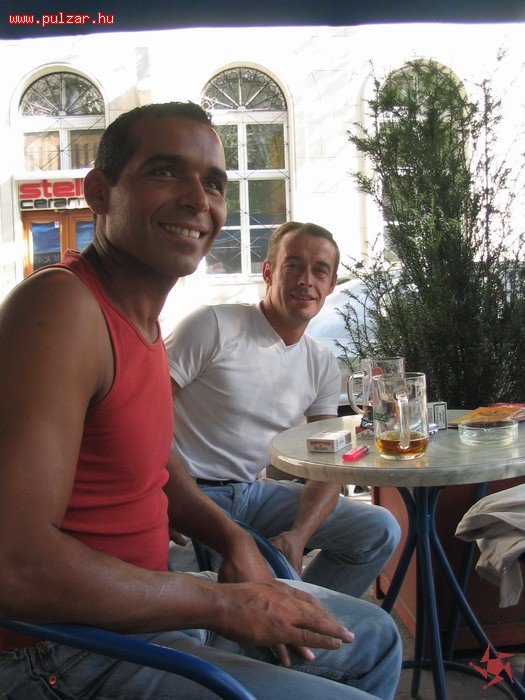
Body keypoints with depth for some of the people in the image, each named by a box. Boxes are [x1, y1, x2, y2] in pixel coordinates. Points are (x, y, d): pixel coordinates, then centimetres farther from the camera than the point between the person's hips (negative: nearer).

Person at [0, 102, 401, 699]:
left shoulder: (137, 315, 6)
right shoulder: (61, 307, -24)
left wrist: (233, 538, 0)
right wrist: (227, 605, -22)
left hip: (139, 600, 9)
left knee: (374, 638, 19)